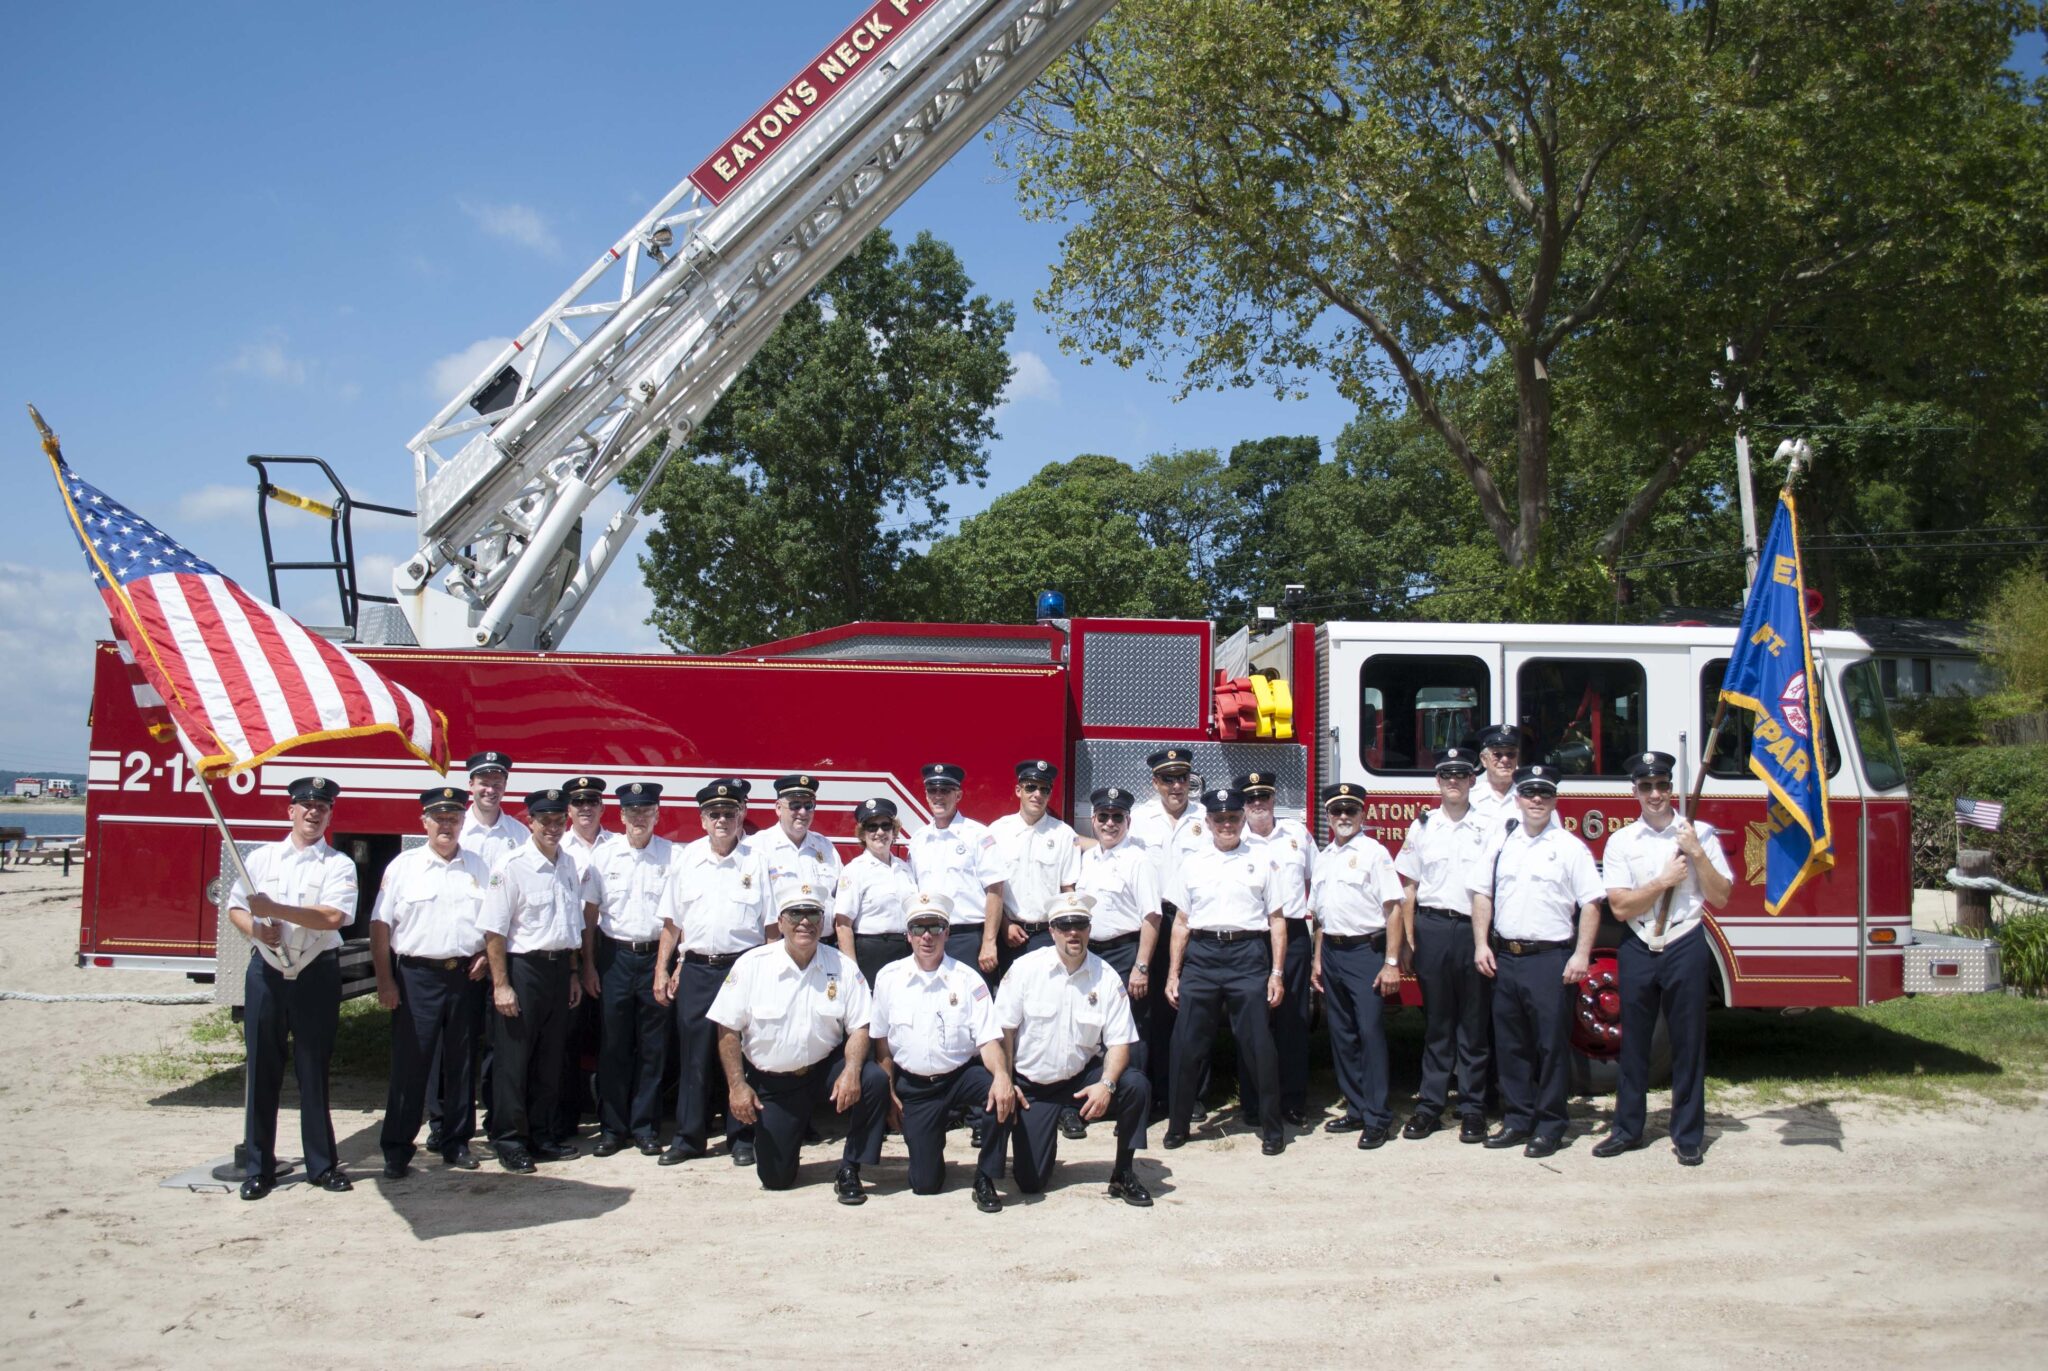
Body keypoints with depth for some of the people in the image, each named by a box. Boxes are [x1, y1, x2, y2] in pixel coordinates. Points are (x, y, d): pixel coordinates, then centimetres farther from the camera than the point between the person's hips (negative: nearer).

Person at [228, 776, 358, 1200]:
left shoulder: (339, 865, 0)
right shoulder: (261, 858, 11)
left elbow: (333, 916, -15)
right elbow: (235, 908, 12)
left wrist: (275, 909, -20)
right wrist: (255, 928, -9)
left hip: (316, 974, -2)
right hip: (266, 972, 2)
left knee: (314, 1070, 5)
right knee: (263, 1070, 6)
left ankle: (322, 1164, 15)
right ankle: (259, 1166, 15)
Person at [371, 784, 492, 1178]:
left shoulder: (479, 868, 10)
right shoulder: (403, 866, 2)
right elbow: (380, 926, -1)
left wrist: (487, 958, 1)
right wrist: (385, 981, -6)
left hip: (466, 976, 3)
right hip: (416, 976, -2)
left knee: (463, 1064, 8)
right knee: (409, 1065, -1)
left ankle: (457, 1142, 19)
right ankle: (396, 1150, 7)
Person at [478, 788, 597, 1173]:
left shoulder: (572, 866, 9)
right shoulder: (511, 868, -11)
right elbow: (494, 931, -13)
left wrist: (573, 974, 16)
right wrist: (501, 985, -16)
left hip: (559, 968, 6)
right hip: (523, 968, -6)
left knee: (550, 1059, 13)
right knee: (514, 1059, 1)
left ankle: (541, 1134, 23)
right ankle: (509, 1141, 10)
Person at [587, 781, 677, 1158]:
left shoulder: (673, 856, 0)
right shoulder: (604, 854, 4)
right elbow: (590, 914, 6)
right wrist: (588, 965, 2)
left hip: (656, 956, -1)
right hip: (615, 956, 1)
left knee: (653, 1048, 5)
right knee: (613, 1046, 5)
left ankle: (645, 1127, 16)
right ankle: (612, 1128, 15)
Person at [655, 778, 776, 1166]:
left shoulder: (758, 858, 0)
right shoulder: (687, 858, 8)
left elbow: (772, 924, 1)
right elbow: (671, 921, 11)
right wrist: (662, 970, 6)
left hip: (744, 967, -2)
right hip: (695, 970, 2)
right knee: (694, 1057, 6)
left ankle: (742, 1138, 15)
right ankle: (688, 1138, 17)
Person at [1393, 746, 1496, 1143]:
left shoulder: (1489, 827, 3)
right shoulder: (1421, 827, 8)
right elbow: (1409, 888, 9)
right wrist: (1408, 940, 4)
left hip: (1475, 930, -1)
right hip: (1432, 928, 1)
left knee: (1475, 1024, 4)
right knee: (1436, 1022, 6)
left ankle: (1472, 1108, 13)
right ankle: (1429, 1106, 12)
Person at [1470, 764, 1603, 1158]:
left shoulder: (1570, 847, -2)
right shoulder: (1500, 843, 10)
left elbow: (1590, 904, -4)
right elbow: (1482, 895, 12)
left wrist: (1581, 955, -10)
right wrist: (1481, 945, 3)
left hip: (1550, 959, -4)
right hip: (1505, 958, 4)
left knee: (1551, 1045, 1)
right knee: (1510, 1044, 9)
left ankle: (1550, 1126, 10)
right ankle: (1516, 1120, 20)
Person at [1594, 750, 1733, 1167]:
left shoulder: (1700, 833, 1)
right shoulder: (1621, 841, 2)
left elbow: (1720, 897, -3)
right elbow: (1620, 907, -5)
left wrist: (1697, 854, -13)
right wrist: (1664, 880, -13)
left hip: (1685, 947, -1)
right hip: (1638, 950, 1)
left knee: (1688, 1044, 4)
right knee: (1633, 1043, 8)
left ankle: (1688, 1135, 14)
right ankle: (1627, 1128, 19)